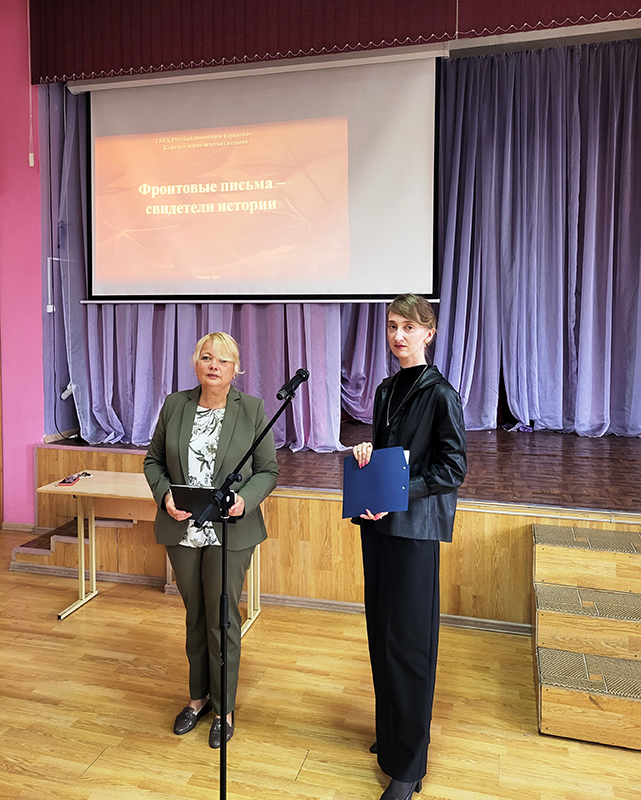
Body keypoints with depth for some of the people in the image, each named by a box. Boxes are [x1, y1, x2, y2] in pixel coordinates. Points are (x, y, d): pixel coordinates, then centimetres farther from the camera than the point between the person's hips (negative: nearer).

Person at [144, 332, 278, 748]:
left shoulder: (253, 409, -5)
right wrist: (165, 495, -10)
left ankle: (225, 707, 27)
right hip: (182, 530, 3)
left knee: (222, 619, 6)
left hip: (229, 531, -3)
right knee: (195, 616, 18)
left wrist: (244, 500, -20)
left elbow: (268, 470, -2)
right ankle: (199, 695, 38)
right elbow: (154, 460, 8)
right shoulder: (175, 405, 2)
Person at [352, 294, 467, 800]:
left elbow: (453, 469, -12)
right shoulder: (386, 390, 12)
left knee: (408, 641, -1)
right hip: (378, 523, 7)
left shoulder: (440, 394, -10)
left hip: (415, 527, -7)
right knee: (381, 632, 15)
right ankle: (391, 733, 34)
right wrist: (367, 453, -2)